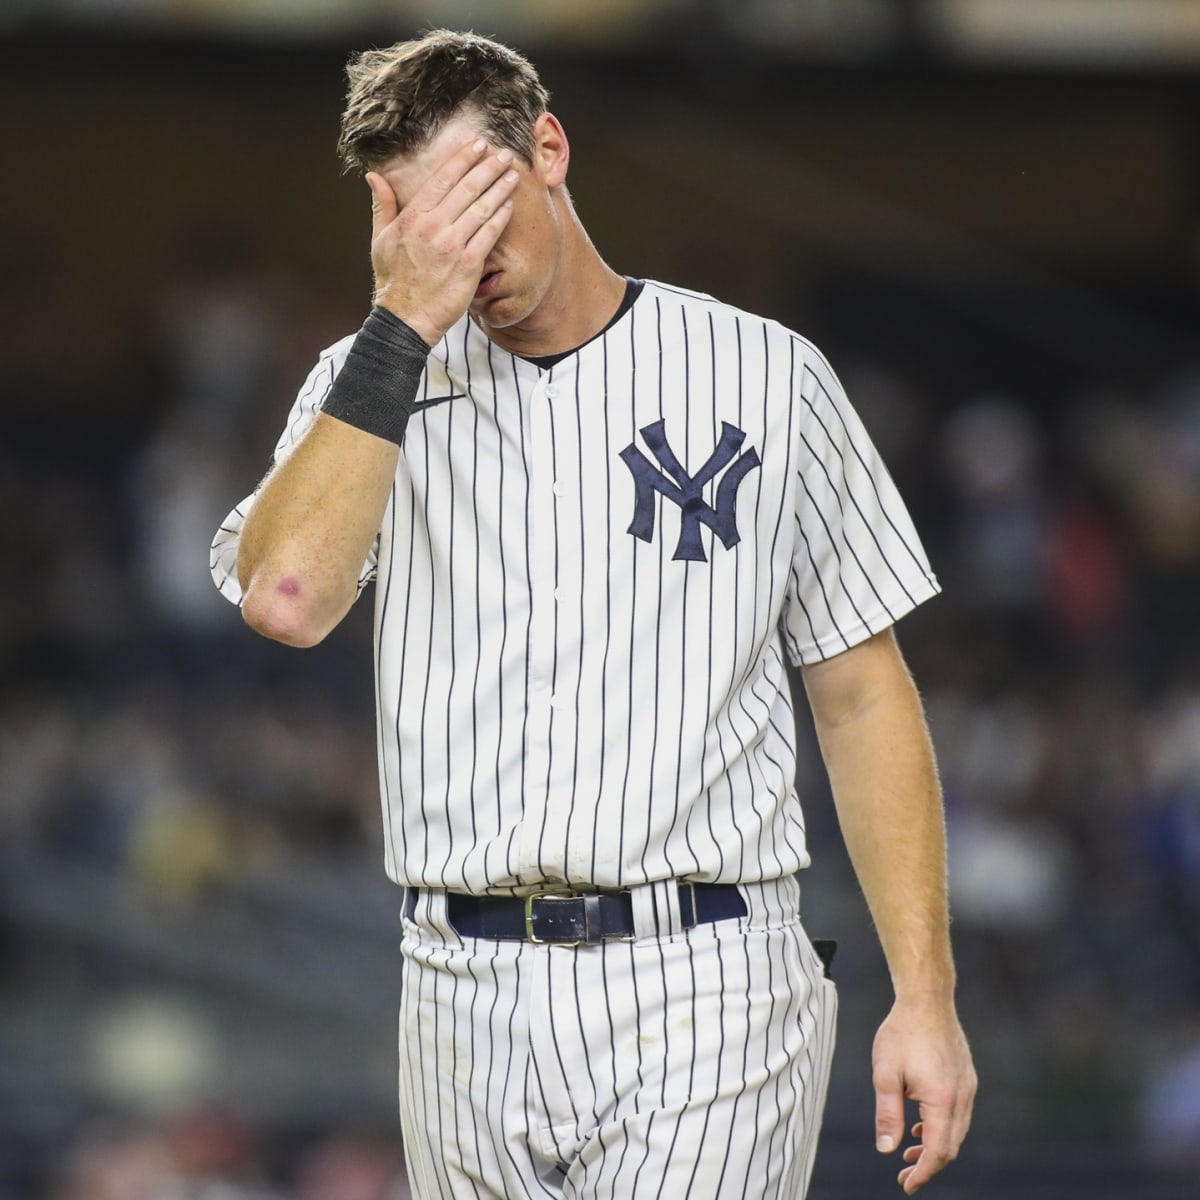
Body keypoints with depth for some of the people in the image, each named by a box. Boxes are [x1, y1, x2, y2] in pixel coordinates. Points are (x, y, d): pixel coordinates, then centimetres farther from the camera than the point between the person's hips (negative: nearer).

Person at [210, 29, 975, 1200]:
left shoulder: (764, 376, 6)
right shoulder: (369, 383, 9)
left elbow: (861, 696, 7)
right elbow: (287, 598, -12)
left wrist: (925, 997, 0)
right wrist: (405, 322, -12)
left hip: (701, 990, -2)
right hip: (465, 1002, 3)